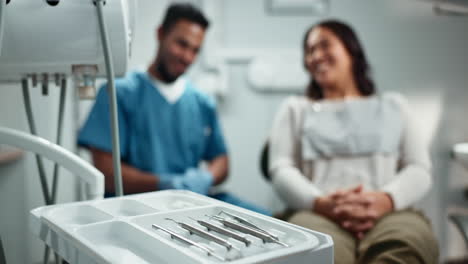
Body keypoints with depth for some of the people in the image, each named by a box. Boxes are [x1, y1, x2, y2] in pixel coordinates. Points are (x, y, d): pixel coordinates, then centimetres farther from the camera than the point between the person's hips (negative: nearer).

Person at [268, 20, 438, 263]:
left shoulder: (393, 104, 26)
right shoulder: (296, 108, 25)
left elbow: (420, 169, 13)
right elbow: (281, 169, 9)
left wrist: (387, 199, -12)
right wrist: (320, 203, -13)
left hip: (388, 213, 1)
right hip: (318, 213, 0)